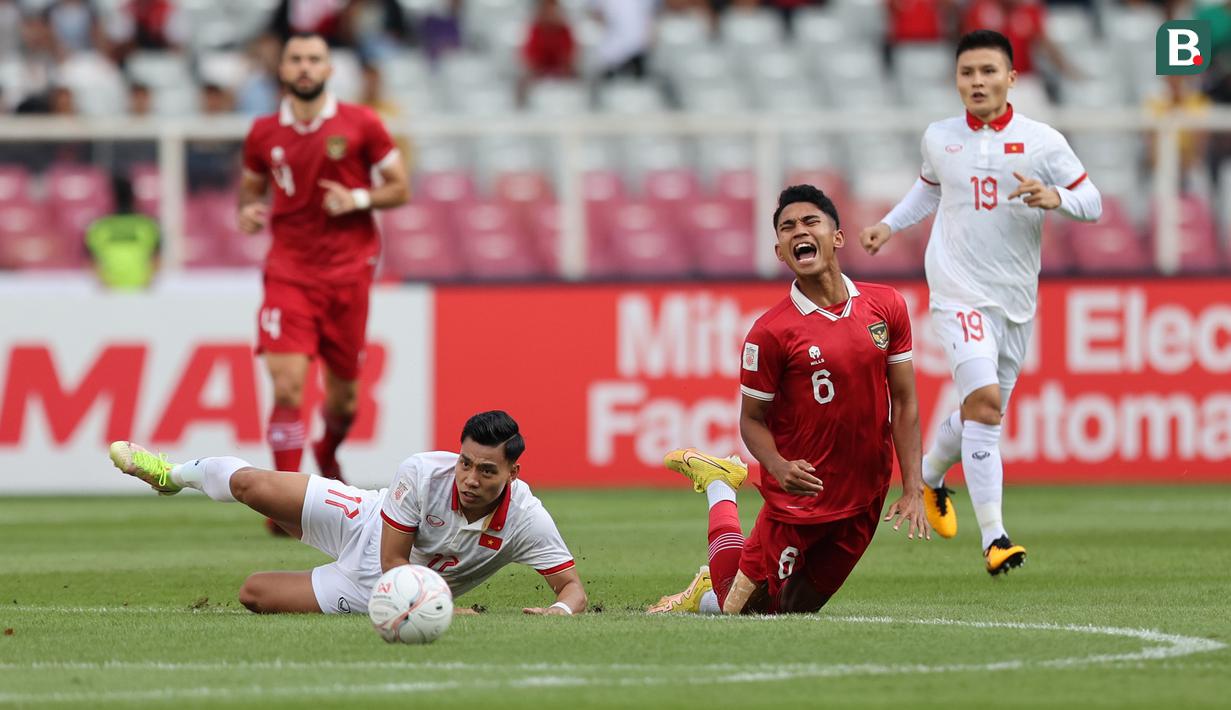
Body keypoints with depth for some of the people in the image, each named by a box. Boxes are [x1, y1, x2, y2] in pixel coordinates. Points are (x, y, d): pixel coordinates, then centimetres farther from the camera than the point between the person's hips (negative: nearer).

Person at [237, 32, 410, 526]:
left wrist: (358, 199, -15)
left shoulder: (359, 124, -1)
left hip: (348, 270, 0)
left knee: (343, 394, 11)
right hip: (289, 272, 0)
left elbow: (400, 188, 4)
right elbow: (251, 185, 20)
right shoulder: (265, 134, 3)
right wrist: (249, 210, -3)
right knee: (287, 386, -16)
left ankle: (328, 453, 45)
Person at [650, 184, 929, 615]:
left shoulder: (886, 307, -1)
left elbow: (904, 402, 3)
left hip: (865, 499, 4)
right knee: (743, 610, 4)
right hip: (799, 495, -4)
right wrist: (779, 467, -27)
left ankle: (710, 592, 42)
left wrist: (913, 490, -3)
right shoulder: (770, 332, -14)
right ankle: (720, 490, 27)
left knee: (797, 610, 12)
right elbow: (752, 419, -7)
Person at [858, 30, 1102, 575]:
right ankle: (993, 537, -22)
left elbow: (1091, 202, 0)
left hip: (1017, 299, 2)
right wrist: (889, 226, 17)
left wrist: (1054, 197, -19)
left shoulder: (1042, 141, -1)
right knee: (984, 399, -21)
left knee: (984, 414, 12)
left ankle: (929, 475, 46)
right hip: (958, 292, -2)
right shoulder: (939, 138, 5)